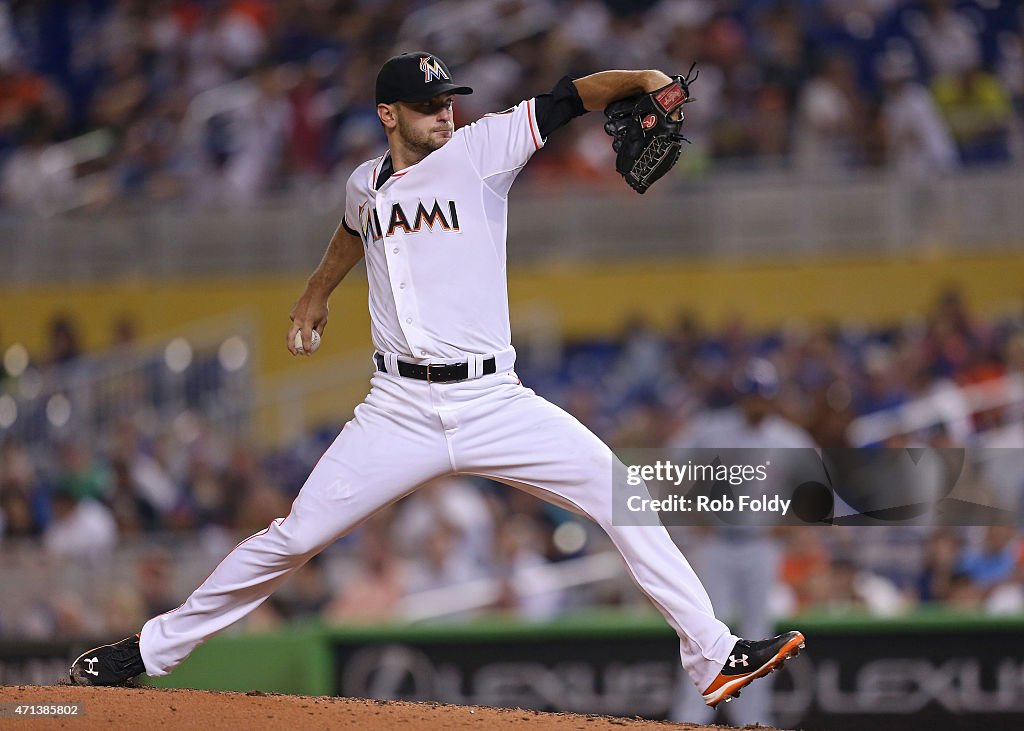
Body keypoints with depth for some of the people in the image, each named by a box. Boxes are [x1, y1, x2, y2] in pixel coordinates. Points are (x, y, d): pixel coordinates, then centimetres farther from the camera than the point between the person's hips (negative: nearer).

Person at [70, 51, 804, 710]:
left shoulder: (478, 152, -1)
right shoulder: (366, 184, 9)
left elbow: (567, 100, -14)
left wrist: (640, 79, -30)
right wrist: (317, 295, 47)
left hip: (494, 404, -1)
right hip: (401, 410, 1)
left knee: (622, 493, -14)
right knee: (295, 537, -1)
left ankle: (711, 656, -7)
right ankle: (153, 650, 12)